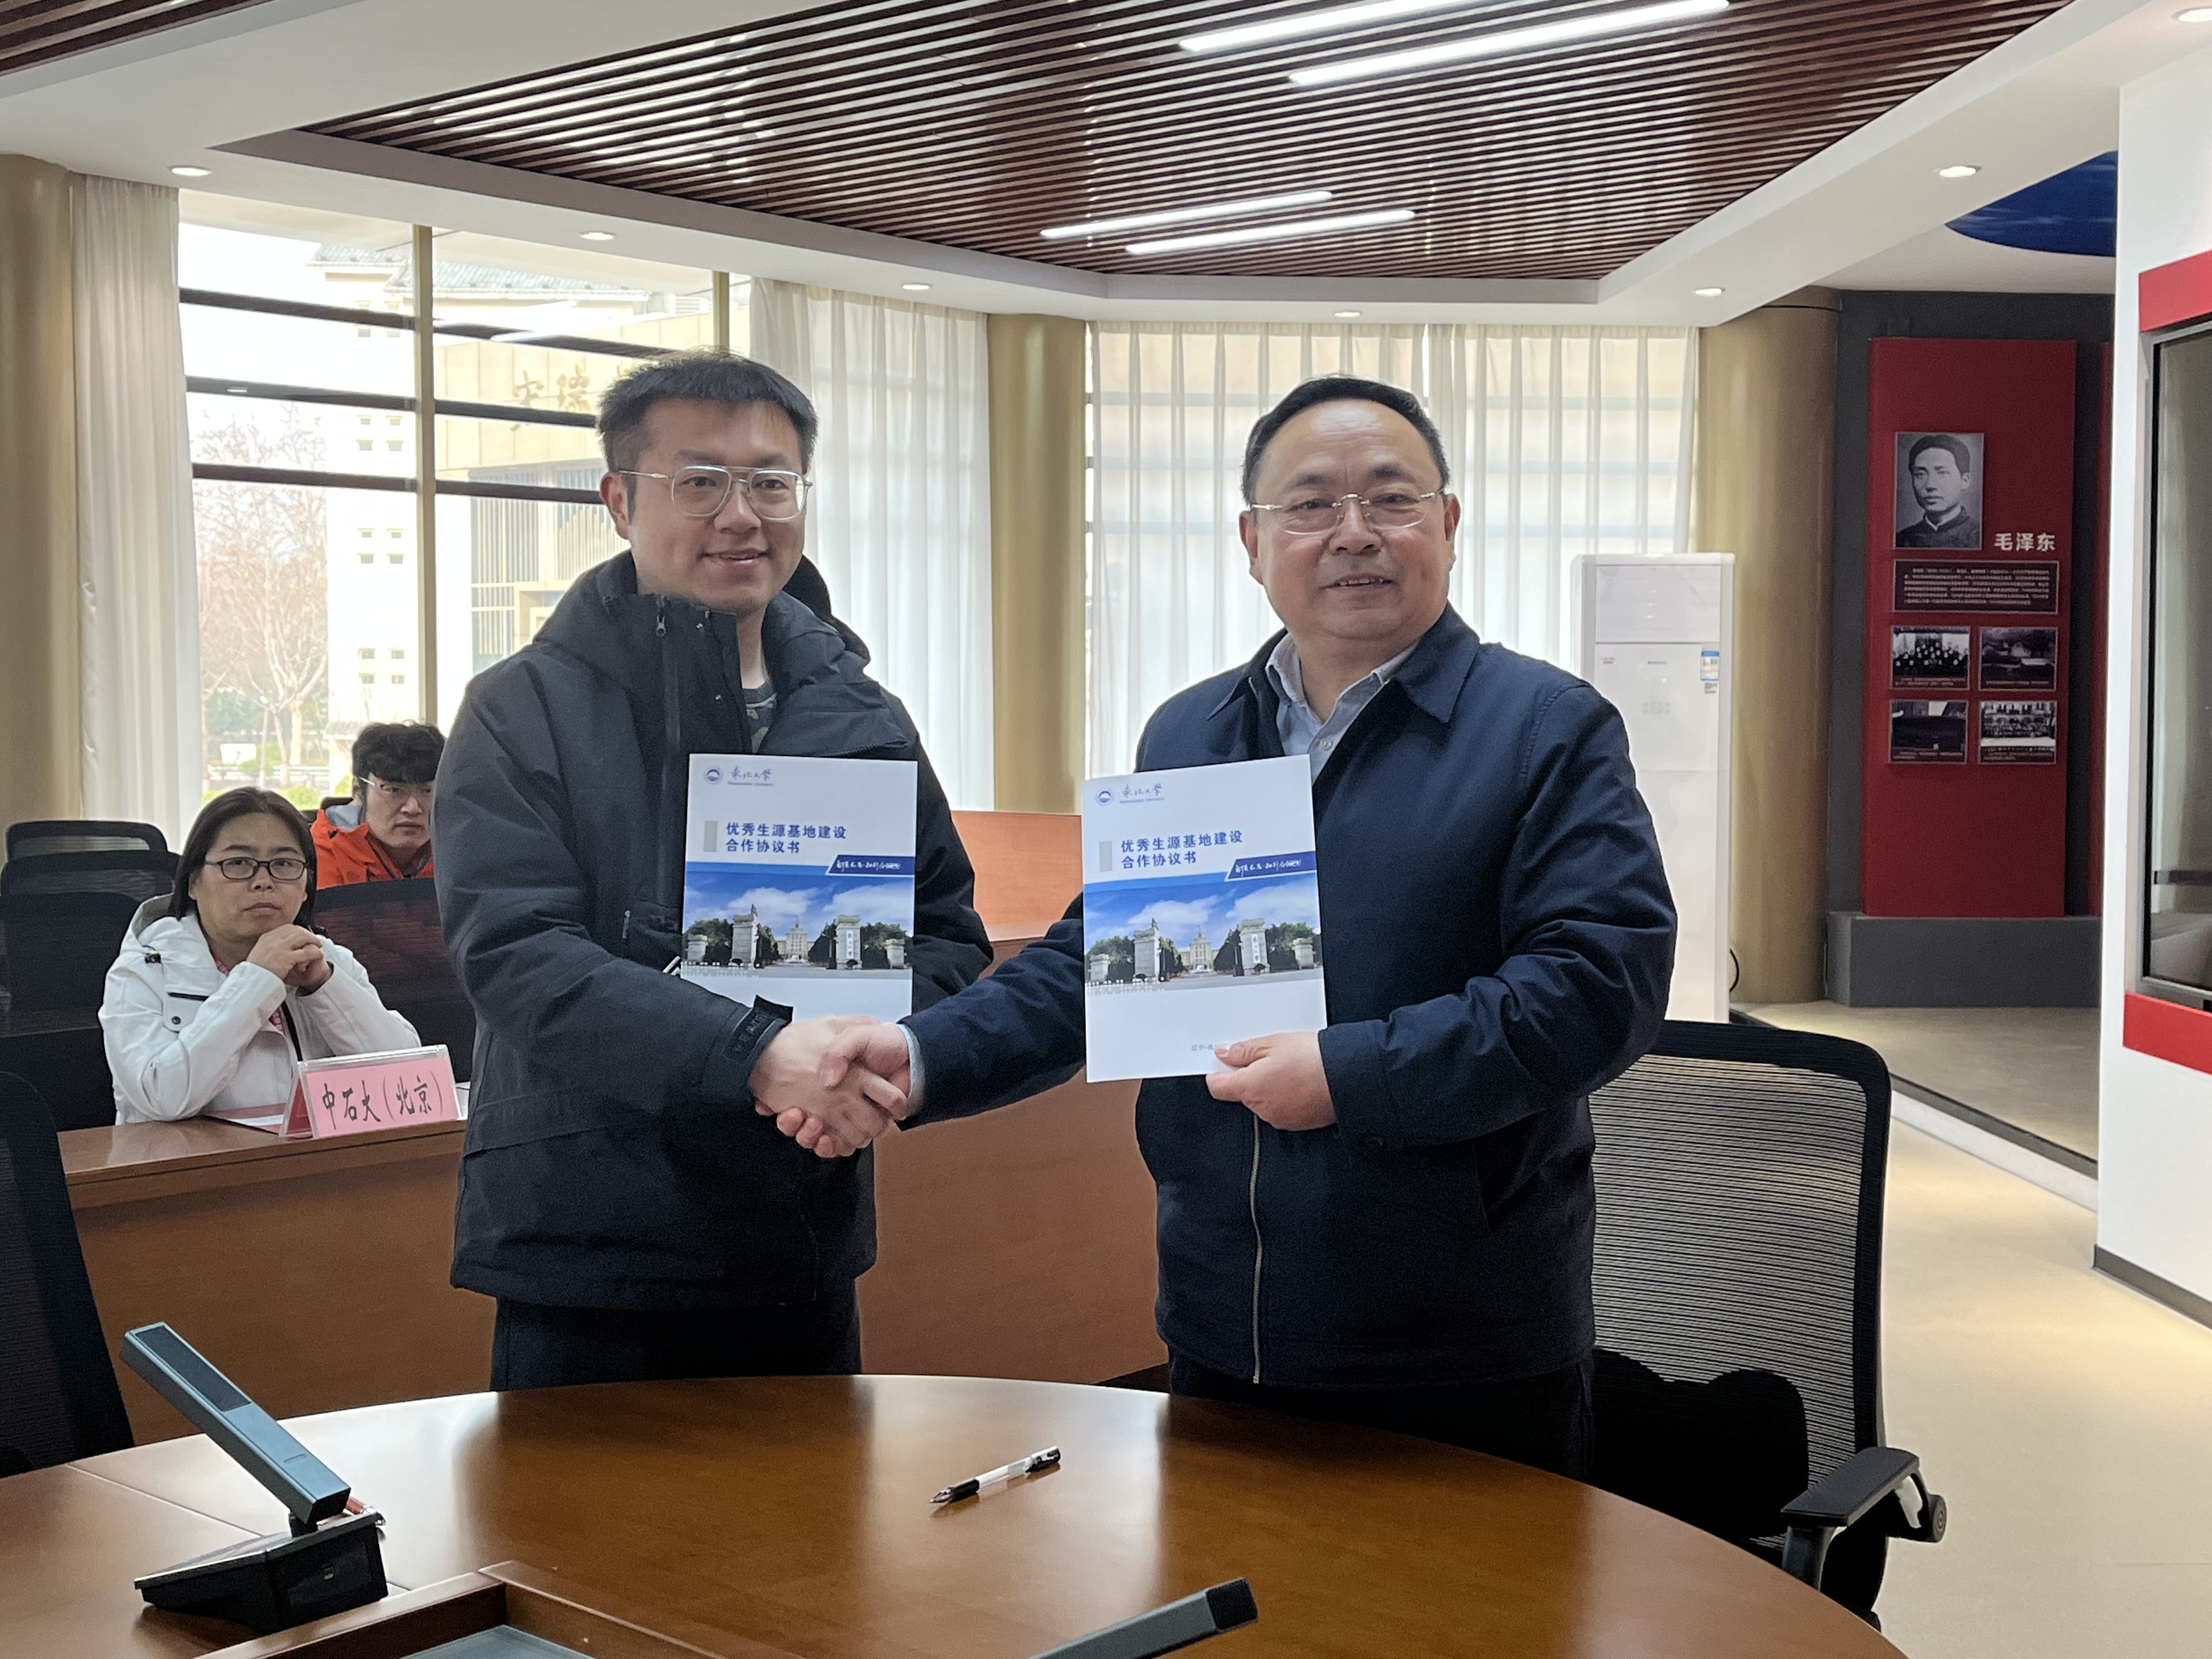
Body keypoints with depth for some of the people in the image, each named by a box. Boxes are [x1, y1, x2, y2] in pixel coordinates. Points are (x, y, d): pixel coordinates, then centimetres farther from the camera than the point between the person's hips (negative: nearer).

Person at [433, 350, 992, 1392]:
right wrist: (754, 1054, -30)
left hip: (805, 1256, 4)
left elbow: (951, 937, 11)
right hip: (587, 1263, -4)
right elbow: (514, 954, -17)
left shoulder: (865, 723, 9)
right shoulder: (525, 712, -5)